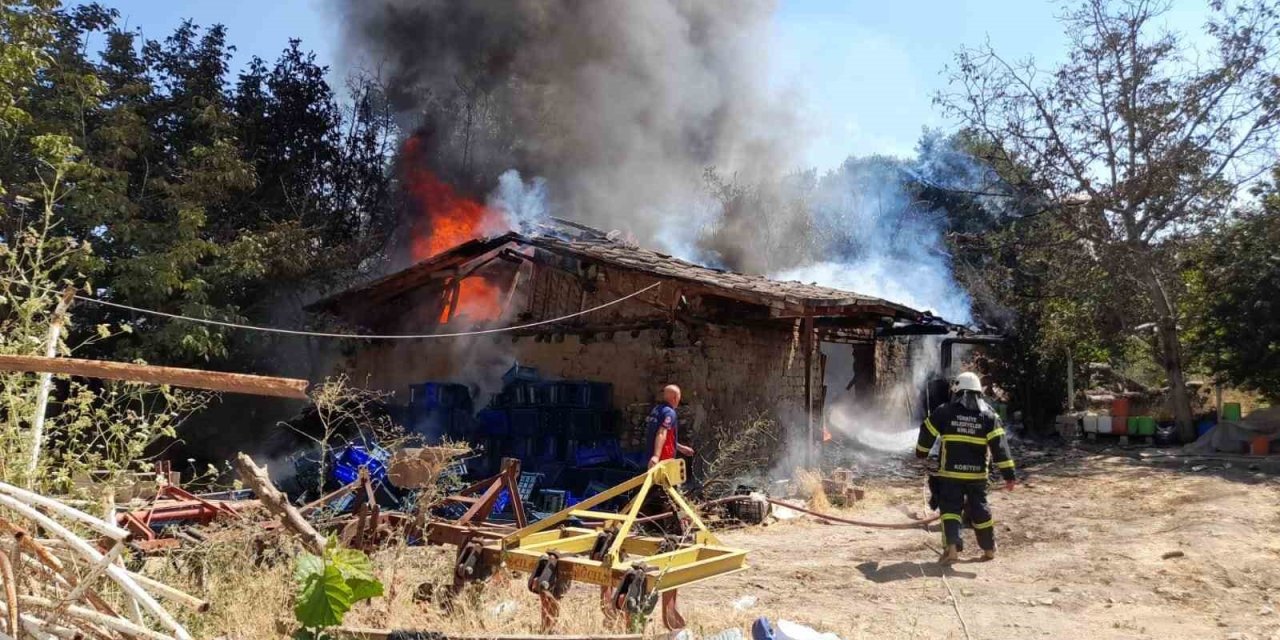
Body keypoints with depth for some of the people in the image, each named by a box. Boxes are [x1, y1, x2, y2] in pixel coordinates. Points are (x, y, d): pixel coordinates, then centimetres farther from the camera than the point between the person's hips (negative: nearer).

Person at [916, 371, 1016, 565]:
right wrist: (1008, 473, -3)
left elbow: (927, 433, 6)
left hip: (949, 472, -2)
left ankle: (952, 547, -13)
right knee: (979, 509, 16)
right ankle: (989, 549, 27)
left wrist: (921, 454, 24)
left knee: (950, 508, 3)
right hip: (977, 474, 2)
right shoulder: (988, 414, 0)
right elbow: (999, 445, -4)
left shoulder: (944, 411, -2)